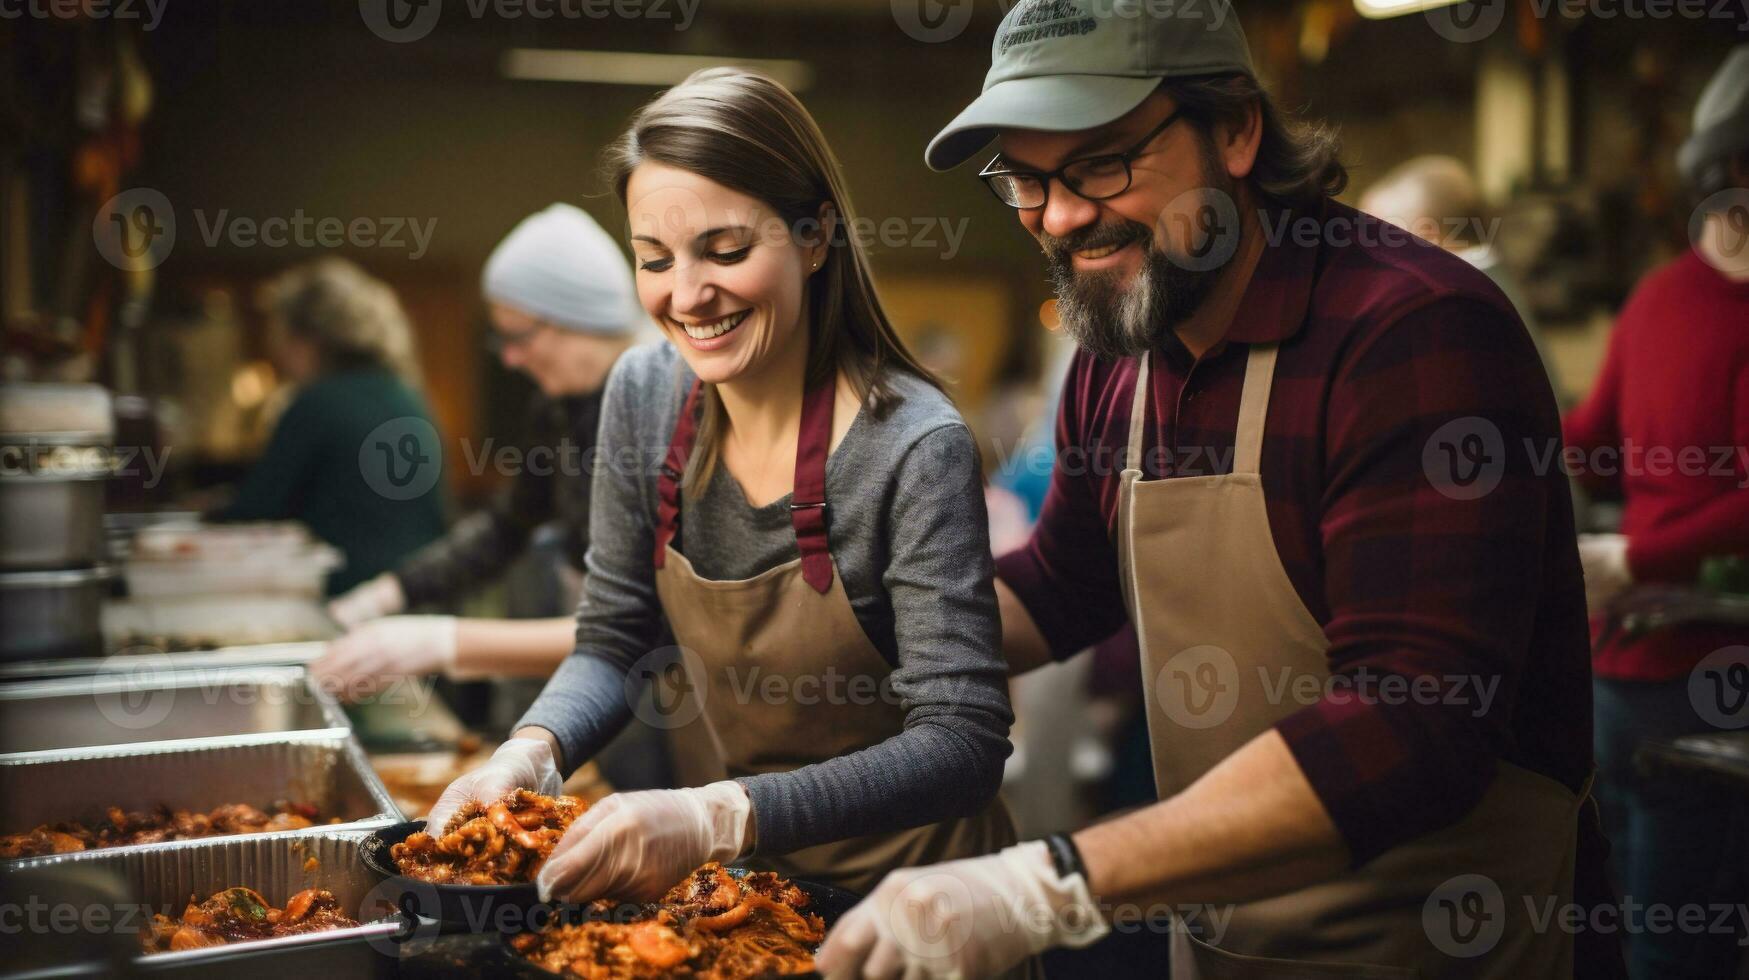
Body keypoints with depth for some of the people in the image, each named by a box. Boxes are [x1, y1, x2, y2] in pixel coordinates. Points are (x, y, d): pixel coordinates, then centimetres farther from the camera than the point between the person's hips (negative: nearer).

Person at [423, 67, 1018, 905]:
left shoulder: (914, 449, -20)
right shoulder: (645, 396, -4)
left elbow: (962, 743, -24)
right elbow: (612, 644, 5)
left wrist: (718, 817, -36)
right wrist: (530, 750, -16)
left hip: (908, 886, -5)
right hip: (751, 877, 5)